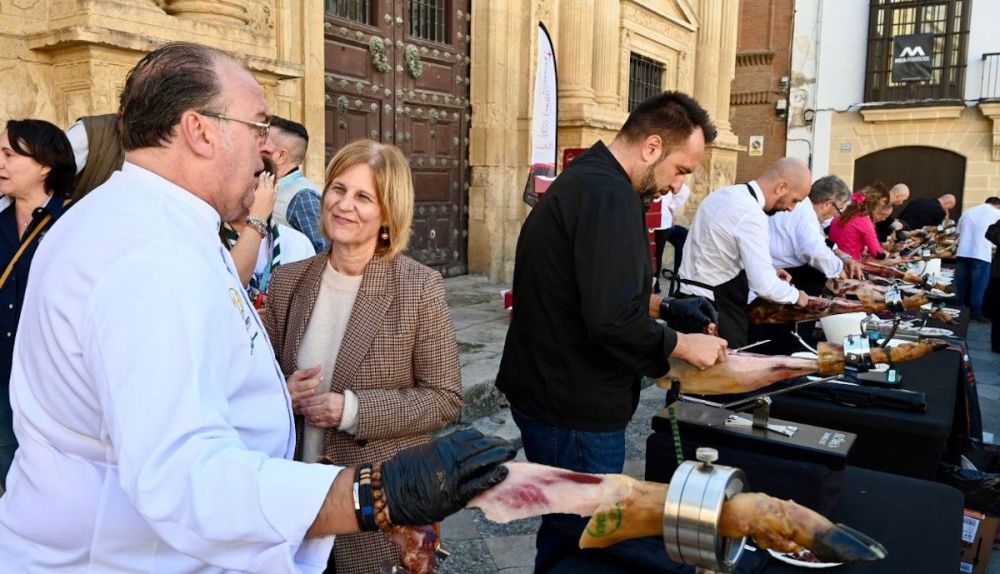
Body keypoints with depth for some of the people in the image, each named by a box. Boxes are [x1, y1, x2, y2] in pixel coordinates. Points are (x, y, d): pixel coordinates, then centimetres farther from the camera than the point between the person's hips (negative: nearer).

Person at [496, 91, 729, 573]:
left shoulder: (585, 179, 12)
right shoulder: (607, 196, -22)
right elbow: (612, 319, -29)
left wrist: (664, 308, 13)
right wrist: (682, 344, -13)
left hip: (546, 391, 10)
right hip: (574, 410, -10)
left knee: (565, 531, 24)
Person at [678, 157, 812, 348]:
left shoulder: (723, 194, 8)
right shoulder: (751, 214, -20)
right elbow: (764, 285, -23)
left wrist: (769, 271, 17)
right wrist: (796, 295, -4)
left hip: (693, 302, 9)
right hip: (715, 310, -9)